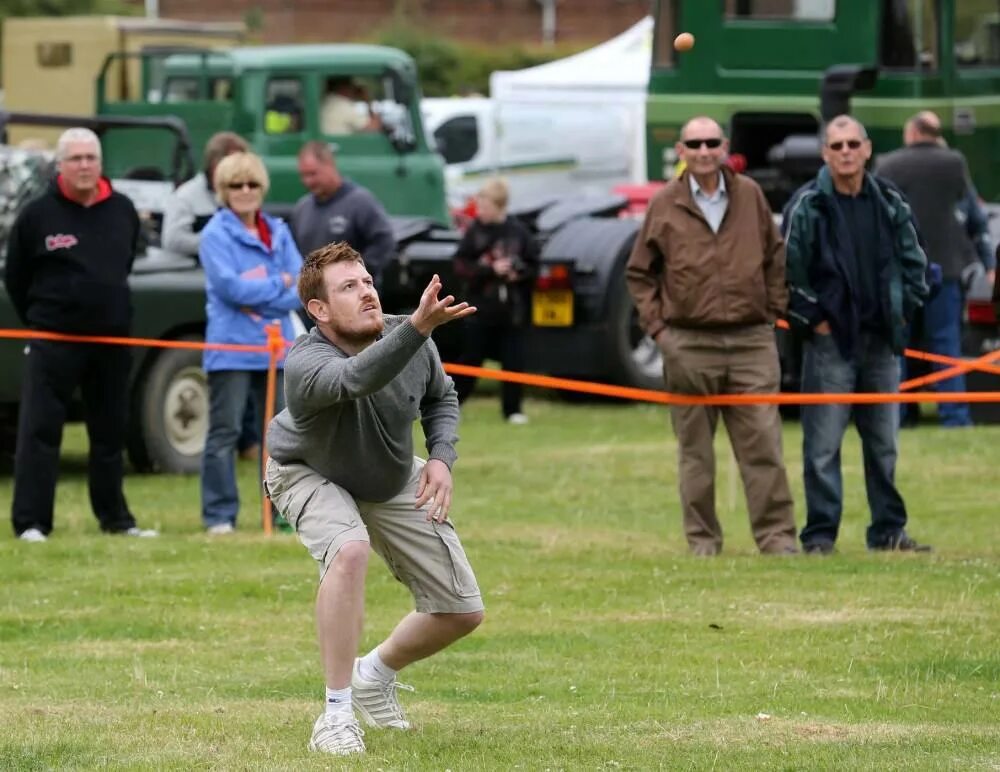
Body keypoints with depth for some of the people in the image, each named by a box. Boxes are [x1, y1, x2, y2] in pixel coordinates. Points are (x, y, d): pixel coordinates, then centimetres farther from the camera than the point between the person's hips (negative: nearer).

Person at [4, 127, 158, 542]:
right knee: (39, 430, -7)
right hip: (53, 342, -4)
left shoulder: (123, 211, 4)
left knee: (110, 432, 12)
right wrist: (39, 319, 7)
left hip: (111, 340, 4)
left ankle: (114, 517, 22)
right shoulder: (37, 215, -7)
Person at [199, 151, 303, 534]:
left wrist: (257, 296, -11)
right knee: (224, 433, -4)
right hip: (231, 346, -5)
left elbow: (301, 290, 3)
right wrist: (278, 285, -5)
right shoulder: (216, 234, -4)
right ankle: (220, 515, -1)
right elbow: (230, 287, -16)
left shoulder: (279, 233, 11)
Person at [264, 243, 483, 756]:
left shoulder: (411, 342, -22)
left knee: (463, 612, 1)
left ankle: (376, 674, 31)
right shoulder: (304, 364, -39)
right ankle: (336, 714, -28)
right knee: (349, 549, -39)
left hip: (393, 482, 5)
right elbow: (358, 378, -62)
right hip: (309, 474, -5)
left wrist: (441, 457, -15)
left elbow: (441, 396, 1)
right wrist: (418, 328, -77)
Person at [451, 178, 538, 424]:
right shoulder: (475, 231, -2)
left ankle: (512, 408, 11)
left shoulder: (518, 232, -1)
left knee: (513, 361, 1)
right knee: (471, 359, 4)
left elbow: (533, 265, 7)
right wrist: (491, 269, -16)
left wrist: (520, 272, -13)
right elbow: (461, 266, -6)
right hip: (480, 308, -1)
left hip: (512, 309, 1)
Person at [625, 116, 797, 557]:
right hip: (689, 346, 0)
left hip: (751, 342, 1)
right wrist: (656, 326, 1)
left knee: (763, 444, -4)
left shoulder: (750, 195, 7)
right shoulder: (665, 205, 3)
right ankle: (702, 539, 11)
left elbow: (775, 258, 16)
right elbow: (638, 273, 9)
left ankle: (776, 534, -1)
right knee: (695, 451, 4)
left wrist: (773, 311, 7)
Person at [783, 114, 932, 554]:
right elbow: (788, 271, -5)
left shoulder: (890, 203, 6)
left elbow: (914, 262, 15)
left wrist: (904, 311, 7)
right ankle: (819, 534, 0)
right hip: (830, 340, -4)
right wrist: (811, 319, -7)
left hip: (881, 339, 4)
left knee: (884, 443, 11)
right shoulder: (807, 207, -7)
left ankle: (889, 530, 18)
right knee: (823, 445, -5)